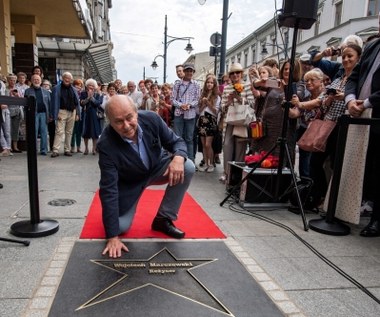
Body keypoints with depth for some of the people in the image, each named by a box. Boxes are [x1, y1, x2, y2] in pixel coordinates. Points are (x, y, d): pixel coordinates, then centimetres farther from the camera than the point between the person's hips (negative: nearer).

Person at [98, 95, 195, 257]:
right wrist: (113, 236, -31)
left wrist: (178, 157, -38)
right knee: (121, 227, -15)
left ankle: (163, 219, -5)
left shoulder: (151, 118, -26)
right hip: (129, 182, -2)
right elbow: (108, 190, -31)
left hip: (157, 167, 3)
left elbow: (176, 141, -11)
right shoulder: (106, 144, -33)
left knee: (188, 168, -23)